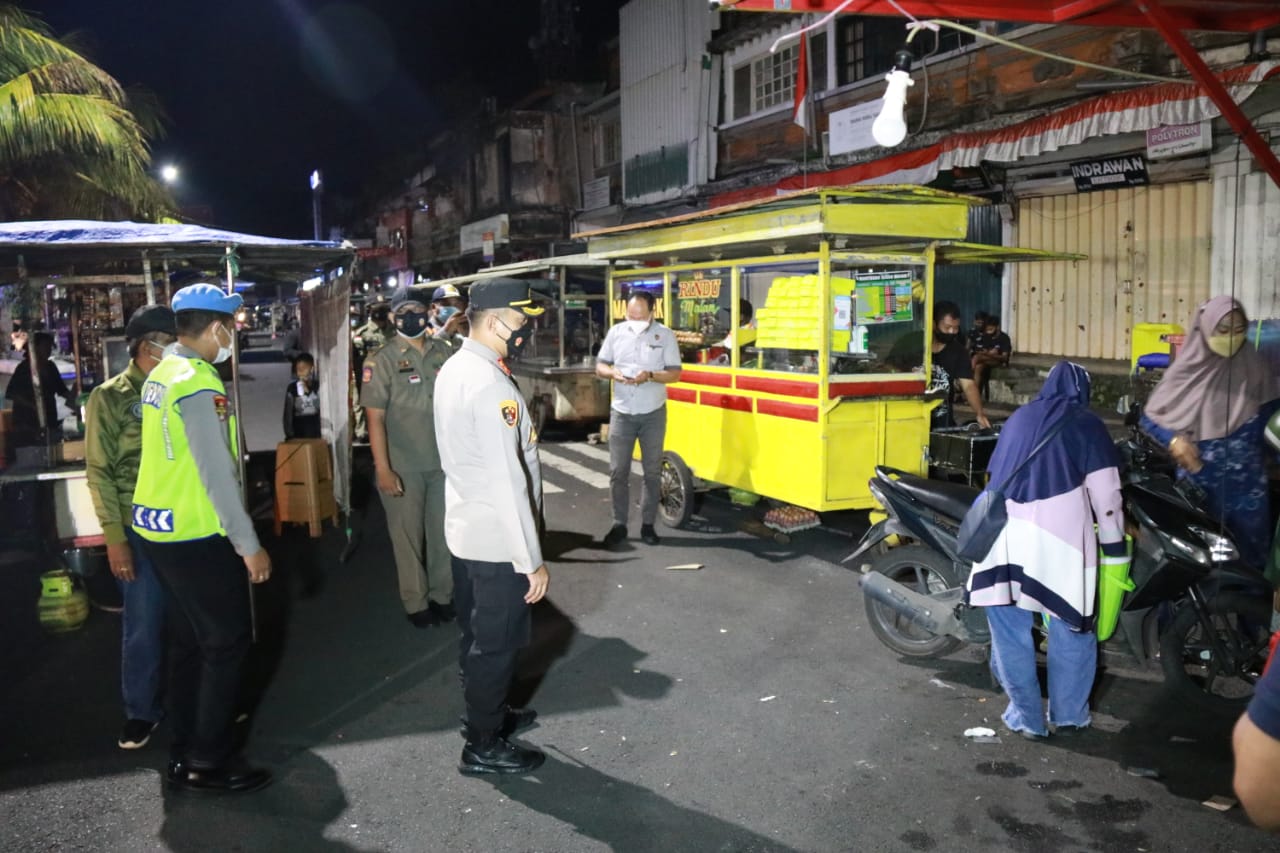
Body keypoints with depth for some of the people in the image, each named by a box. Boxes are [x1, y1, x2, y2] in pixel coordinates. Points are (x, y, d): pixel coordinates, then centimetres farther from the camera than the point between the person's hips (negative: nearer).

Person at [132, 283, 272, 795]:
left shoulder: (161, 376, 9)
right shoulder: (200, 385, -19)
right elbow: (218, 475, -21)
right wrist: (249, 546, -17)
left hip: (159, 528, 9)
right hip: (196, 535, -9)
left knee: (188, 641, 17)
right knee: (227, 642, 2)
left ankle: (185, 754, 27)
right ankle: (210, 763, 10)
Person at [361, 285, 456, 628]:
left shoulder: (445, 353, 2)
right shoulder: (382, 361, -8)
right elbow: (375, 419, -10)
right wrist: (383, 469, -16)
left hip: (444, 461, 3)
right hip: (404, 466, -3)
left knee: (443, 531, 14)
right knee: (408, 535, 9)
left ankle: (442, 594, 30)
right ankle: (416, 602, 23)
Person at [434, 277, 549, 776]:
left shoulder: (453, 369, 5)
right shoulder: (491, 386, -26)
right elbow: (507, 483, -26)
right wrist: (532, 560, -21)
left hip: (465, 529, 9)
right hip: (497, 541, -9)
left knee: (476, 634, 23)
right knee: (498, 643, 7)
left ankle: (487, 712, 42)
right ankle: (484, 747, 23)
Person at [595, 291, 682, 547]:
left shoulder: (665, 335, -4)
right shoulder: (616, 332, 2)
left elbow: (674, 373, -4)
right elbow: (599, 367, 7)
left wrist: (650, 376, -22)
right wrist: (613, 373, -16)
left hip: (653, 414, -1)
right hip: (621, 413, 1)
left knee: (652, 472, 7)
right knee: (618, 471, 3)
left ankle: (648, 525, 18)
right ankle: (619, 525, 14)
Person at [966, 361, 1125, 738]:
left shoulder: (1018, 418, 24)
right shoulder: (1086, 423, 13)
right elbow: (1105, 490, 4)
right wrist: (1115, 546, 7)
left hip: (1006, 530, 3)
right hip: (1060, 533, -3)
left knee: (1010, 624, 10)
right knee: (1071, 624, 12)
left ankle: (1026, 716, 16)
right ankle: (1068, 714, 21)